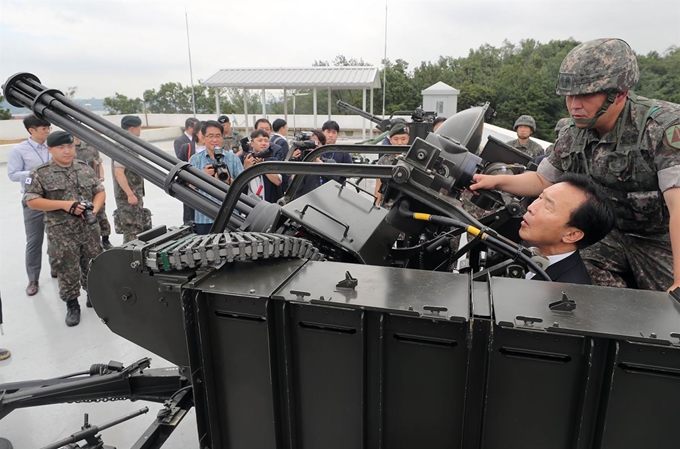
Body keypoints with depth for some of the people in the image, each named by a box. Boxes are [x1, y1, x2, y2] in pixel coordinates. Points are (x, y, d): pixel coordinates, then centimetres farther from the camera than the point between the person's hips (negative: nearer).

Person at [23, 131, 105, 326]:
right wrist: (63, 204, -19)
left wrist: (94, 209, -9)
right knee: (67, 271, 4)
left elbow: (100, 191, 11)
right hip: (61, 235, -3)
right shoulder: (40, 174, -4)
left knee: (93, 266, 12)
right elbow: (32, 201, -8)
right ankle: (72, 306, 19)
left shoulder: (85, 168, 7)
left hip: (90, 230, 3)